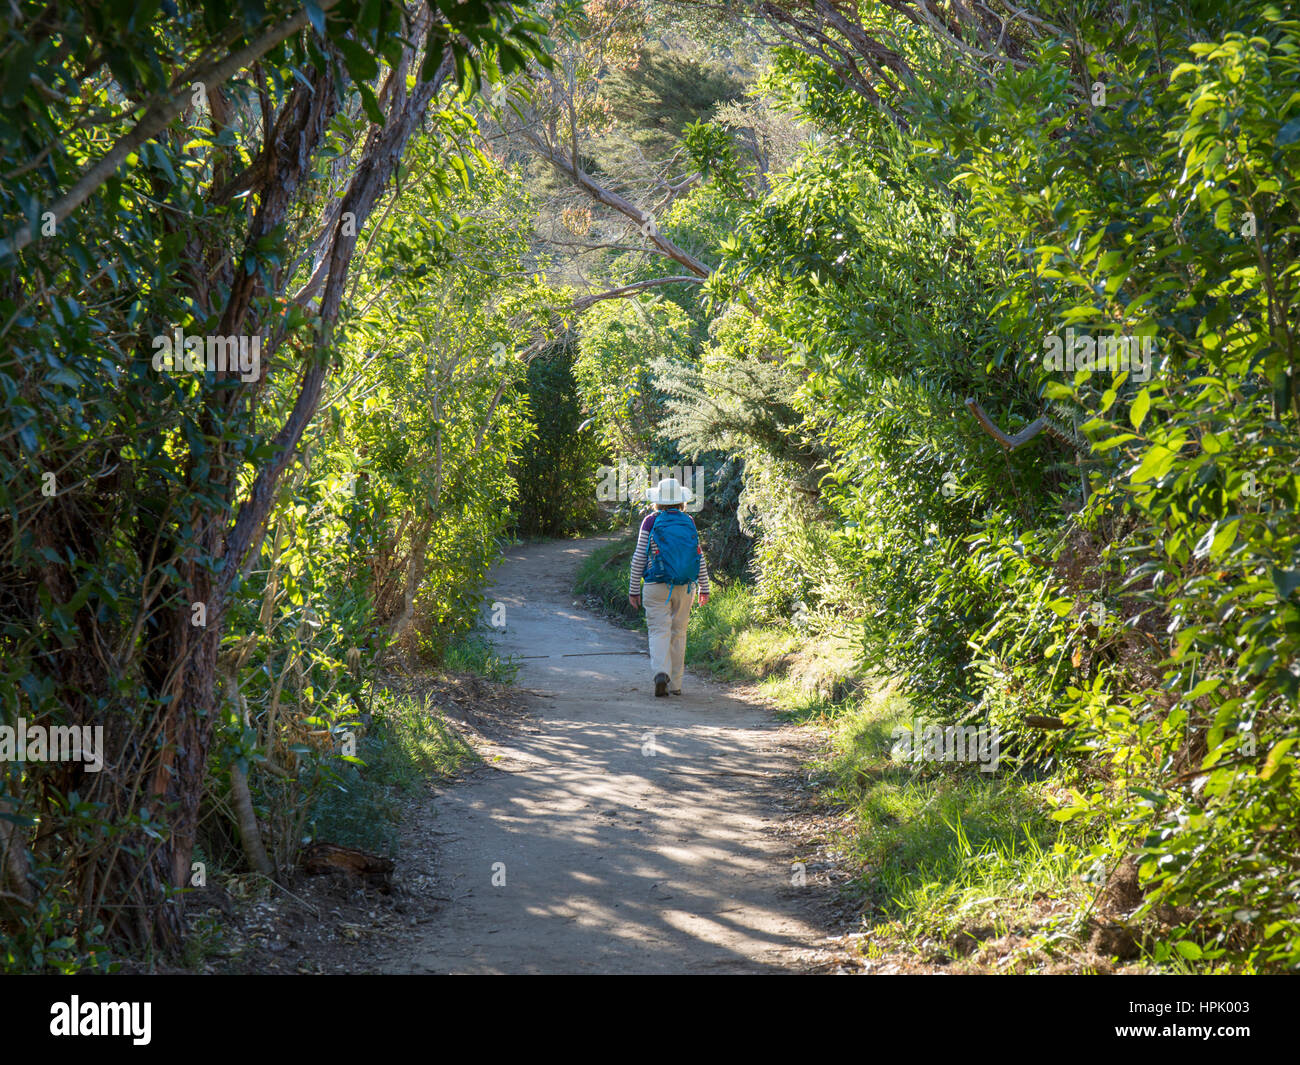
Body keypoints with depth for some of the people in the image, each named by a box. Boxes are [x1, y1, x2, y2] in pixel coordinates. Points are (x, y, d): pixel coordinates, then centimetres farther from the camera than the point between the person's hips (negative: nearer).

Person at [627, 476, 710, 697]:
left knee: (659, 631, -3)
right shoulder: (688, 522, 2)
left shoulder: (650, 521, -5)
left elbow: (639, 558, -3)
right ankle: (675, 684, 15)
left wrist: (634, 589, 4)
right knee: (678, 633, 11)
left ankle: (661, 672, -27)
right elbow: (699, 557, 6)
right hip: (684, 587, 2)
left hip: (656, 587, -2)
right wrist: (704, 588, 15)